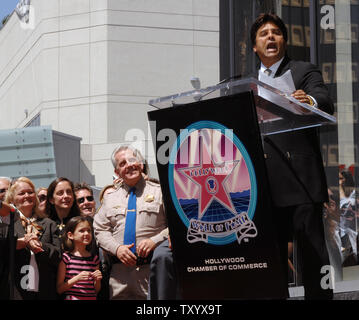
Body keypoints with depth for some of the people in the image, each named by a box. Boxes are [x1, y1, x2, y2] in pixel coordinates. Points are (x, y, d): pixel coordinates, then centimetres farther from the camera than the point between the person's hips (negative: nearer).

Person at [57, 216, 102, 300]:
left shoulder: (94, 258, 7)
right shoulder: (66, 257, -4)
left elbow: (96, 290, 13)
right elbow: (59, 289, -6)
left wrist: (97, 280, -6)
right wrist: (77, 278, -17)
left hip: (91, 297, 3)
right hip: (72, 297, -3)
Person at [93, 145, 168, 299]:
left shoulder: (159, 191, 7)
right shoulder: (110, 198, 18)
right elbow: (100, 230, 14)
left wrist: (154, 241, -13)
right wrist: (116, 248, -4)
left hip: (151, 269, -3)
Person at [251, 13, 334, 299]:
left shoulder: (304, 71, 6)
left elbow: (326, 103, -14)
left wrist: (311, 102, -35)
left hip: (300, 179, -5)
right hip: (264, 182, 5)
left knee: (312, 249, -6)